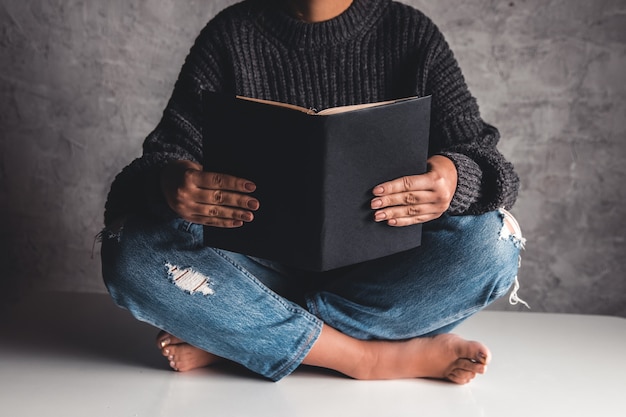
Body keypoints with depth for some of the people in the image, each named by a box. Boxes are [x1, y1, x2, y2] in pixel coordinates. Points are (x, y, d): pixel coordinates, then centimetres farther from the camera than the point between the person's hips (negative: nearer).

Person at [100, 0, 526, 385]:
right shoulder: (231, 36, 1)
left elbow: (479, 158, -6)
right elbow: (170, 153, -6)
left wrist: (455, 179, -32)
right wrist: (167, 184, -32)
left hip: (381, 280, 1)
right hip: (263, 268, 0)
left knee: (493, 242, -28)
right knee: (132, 251, -25)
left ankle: (225, 339, -23)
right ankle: (377, 358, -25)